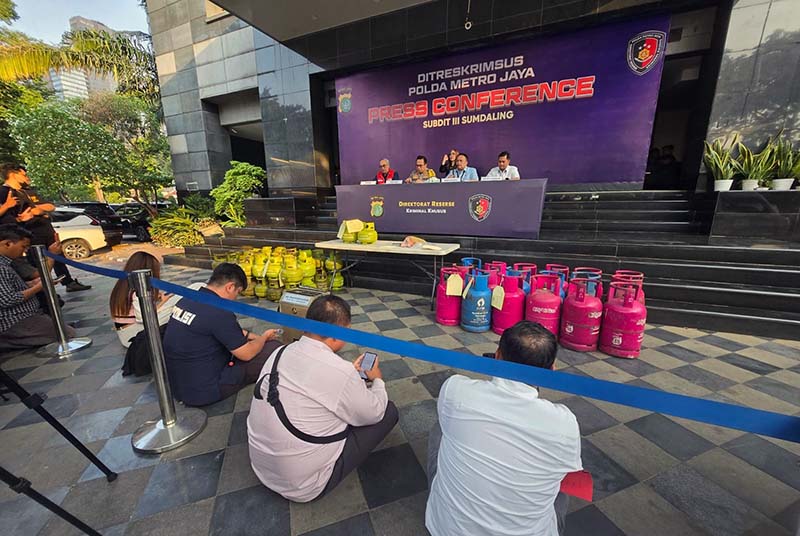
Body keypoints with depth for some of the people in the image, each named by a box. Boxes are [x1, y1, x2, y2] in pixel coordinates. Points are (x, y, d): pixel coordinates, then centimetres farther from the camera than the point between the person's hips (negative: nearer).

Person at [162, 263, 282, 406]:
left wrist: (256, 337, 15)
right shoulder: (218, 312, -27)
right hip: (203, 392, -9)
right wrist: (264, 337, 4)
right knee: (273, 348, -8)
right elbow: (247, 354, -14)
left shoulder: (187, 299, 0)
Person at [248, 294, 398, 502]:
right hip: (302, 487, -6)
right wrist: (377, 380, 7)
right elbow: (374, 414, -11)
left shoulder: (281, 352, -8)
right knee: (388, 411, -2)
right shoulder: (340, 372, -29)